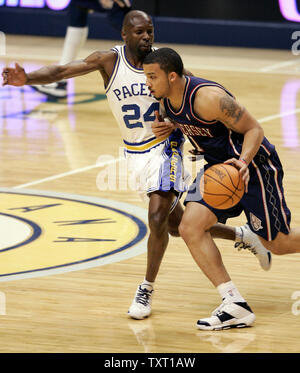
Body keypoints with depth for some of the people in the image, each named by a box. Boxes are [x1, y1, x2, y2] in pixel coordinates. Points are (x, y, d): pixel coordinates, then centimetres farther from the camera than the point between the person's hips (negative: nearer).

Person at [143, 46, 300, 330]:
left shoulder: (208, 97, -29)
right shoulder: (166, 98, -5)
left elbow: (254, 129, -22)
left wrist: (244, 162, -39)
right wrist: (171, 127, -3)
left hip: (252, 165, -7)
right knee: (190, 227, -14)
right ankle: (235, 306, -12)